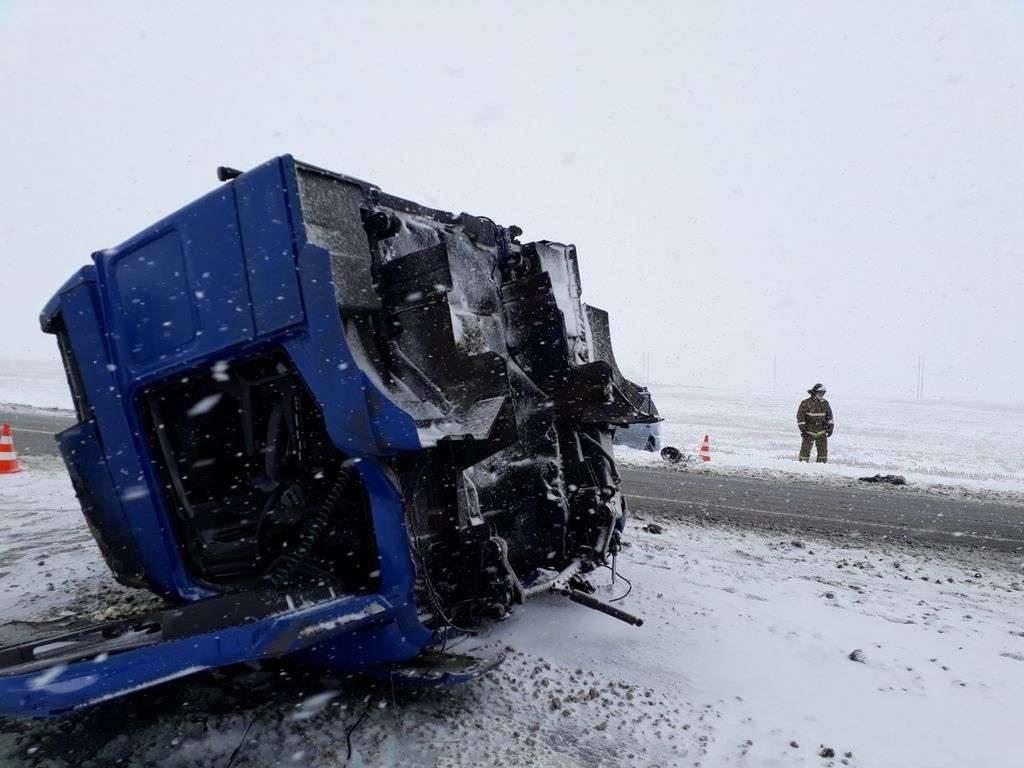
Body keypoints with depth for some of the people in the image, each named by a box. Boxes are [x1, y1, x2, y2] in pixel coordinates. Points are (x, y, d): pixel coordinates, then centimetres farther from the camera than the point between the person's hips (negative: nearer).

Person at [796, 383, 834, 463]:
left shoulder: (825, 403, 6)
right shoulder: (806, 403, -9)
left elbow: (829, 416, 13)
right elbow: (800, 416, -9)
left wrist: (830, 428, 4)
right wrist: (803, 429, -14)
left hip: (821, 432, 4)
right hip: (809, 432, -4)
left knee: (823, 450, 4)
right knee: (805, 450, -1)